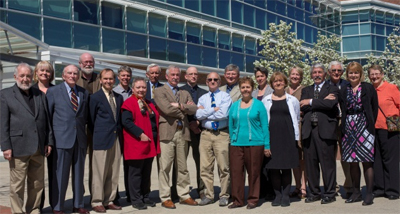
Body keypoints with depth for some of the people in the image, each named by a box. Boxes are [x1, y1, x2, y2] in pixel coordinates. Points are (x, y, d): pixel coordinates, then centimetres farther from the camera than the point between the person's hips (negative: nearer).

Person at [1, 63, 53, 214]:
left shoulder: (40, 95, 14)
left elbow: (46, 120, 14)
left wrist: (49, 141, 7)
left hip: (38, 148, 4)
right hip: (18, 148, -4)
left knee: (37, 184, 9)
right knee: (17, 185, 3)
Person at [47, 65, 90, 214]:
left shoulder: (84, 93, 12)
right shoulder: (53, 92, 1)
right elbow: (47, 116, 1)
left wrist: (82, 130, 8)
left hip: (80, 139, 4)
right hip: (62, 139, -4)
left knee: (79, 174, 11)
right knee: (60, 174, 0)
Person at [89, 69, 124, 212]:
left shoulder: (119, 98, 14)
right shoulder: (95, 97, -1)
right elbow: (92, 119, 2)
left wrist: (119, 134, 7)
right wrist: (98, 133, 3)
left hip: (117, 138, 5)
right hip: (102, 140, -5)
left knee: (114, 172, 8)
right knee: (100, 172, -2)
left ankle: (109, 200, 16)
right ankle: (97, 202, 7)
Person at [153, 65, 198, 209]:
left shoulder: (185, 93, 20)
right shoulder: (159, 91, 4)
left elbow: (194, 109, 4)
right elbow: (167, 109, -12)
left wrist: (180, 106, -9)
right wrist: (184, 110, -1)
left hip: (182, 132, 5)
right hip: (167, 132, -5)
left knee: (183, 167, 10)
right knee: (165, 167, -3)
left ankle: (184, 196, 17)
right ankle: (165, 198, 4)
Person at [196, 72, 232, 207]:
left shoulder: (225, 96, 1)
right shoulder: (202, 98, 13)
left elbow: (223, 114, -14)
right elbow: (198, 115, -2)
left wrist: (205, 113, -3)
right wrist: (214, 110, -9)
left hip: (221, 134, -3)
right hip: (206, 134, 4)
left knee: (224, 167, 0)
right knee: (205, 167, 5)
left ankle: (224, 196, 11)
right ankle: (208, 195, 15)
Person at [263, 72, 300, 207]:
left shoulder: (292, 100, 8)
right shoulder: (266, 100, 8)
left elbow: (297, 119, 11)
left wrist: (296, 137, 5)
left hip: (287, 137, -1)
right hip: (271, 136, 1)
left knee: (286, 167, 2)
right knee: (273, 167, 1)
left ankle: (285, 196, 11)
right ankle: (277, 195, 13)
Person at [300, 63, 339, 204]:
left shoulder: (332, 89, 9)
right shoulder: (306, 90, 20)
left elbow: (331, 104, -11)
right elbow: (302, 107, 2)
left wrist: (311, 102, -5)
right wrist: (322, 101, -6)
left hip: (325, 130, -4)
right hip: (308, 130, 4)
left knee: (327, 163, -2)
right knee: (310, 163, 5)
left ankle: (329, 193, 6)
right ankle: (314, 192, 15)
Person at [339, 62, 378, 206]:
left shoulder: (368, 88, 4)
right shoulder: (344, 91, 12)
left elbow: (374, 108, 3)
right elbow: (343, 111, 13)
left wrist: (370, 125, -3)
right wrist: (344, 126, 3)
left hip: (364, 127, -3)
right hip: (349, 128, 3)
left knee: (366, 161, -5)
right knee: (352, 162, 6)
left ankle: (369, 194, 2)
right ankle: (356, 192, 16)